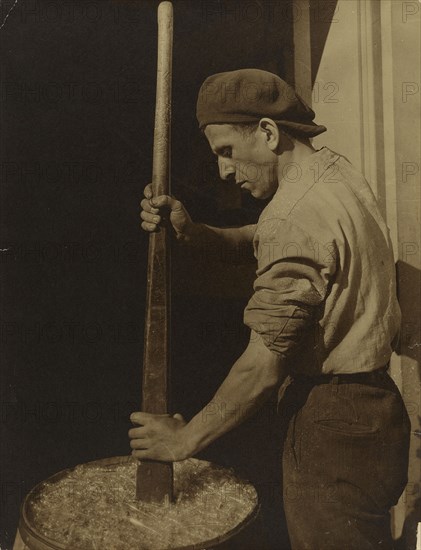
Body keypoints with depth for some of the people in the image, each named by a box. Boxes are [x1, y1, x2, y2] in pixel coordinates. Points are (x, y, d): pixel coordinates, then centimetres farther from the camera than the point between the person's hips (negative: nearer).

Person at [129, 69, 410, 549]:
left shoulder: (297, 215, -25)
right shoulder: (335, 169, 6)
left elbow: (264, 365, -25)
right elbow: (262, 238, 14)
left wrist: (184, 439, -13)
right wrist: (192, 232, -4)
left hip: (332, 426, -9)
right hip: (372, 400, 9)